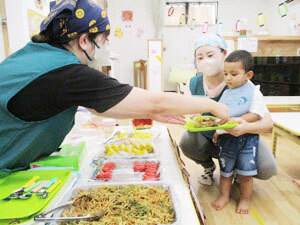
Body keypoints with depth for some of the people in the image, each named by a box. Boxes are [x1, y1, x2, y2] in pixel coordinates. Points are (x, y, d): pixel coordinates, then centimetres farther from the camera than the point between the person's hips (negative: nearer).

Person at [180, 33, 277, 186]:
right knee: (187, 142, -28)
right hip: (207, 139, 2)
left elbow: (268, 123, -24)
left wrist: (247, 127, -47)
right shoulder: (193, 85, -12)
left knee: (267, 170, -23)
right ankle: (208, 167, 8)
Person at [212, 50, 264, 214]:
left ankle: (245, 199, 30)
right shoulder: (226, 93, 5)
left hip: (247, 138, -3)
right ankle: (224, 195, 32)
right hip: (226, 137, 3)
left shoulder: (254, 92, -7)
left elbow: (257, 113, -15)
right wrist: (217, 130, -1)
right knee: (225, 170, 13)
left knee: (245, 173, 8)